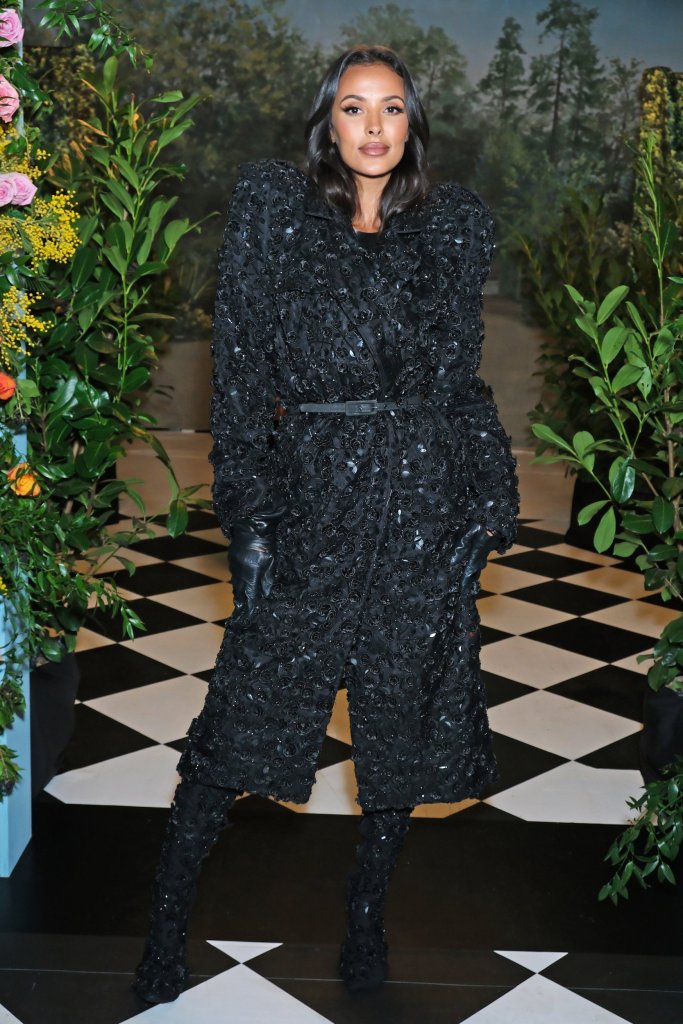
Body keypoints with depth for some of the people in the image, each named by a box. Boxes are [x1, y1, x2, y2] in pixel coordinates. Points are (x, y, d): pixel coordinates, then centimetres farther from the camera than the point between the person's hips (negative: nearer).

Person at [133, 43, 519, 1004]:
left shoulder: (455, 224, 9)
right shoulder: (272, 206, 4)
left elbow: (462, 377, 12)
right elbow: (240, 371, -1)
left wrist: (489, 501, 4)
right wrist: (251, 512, -6)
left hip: (423, 508, 2)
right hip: (310, 498, -2)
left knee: (403, 713, 10)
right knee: (245, 714, 2)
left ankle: (368, 914, 32)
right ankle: (168, 918, 22)